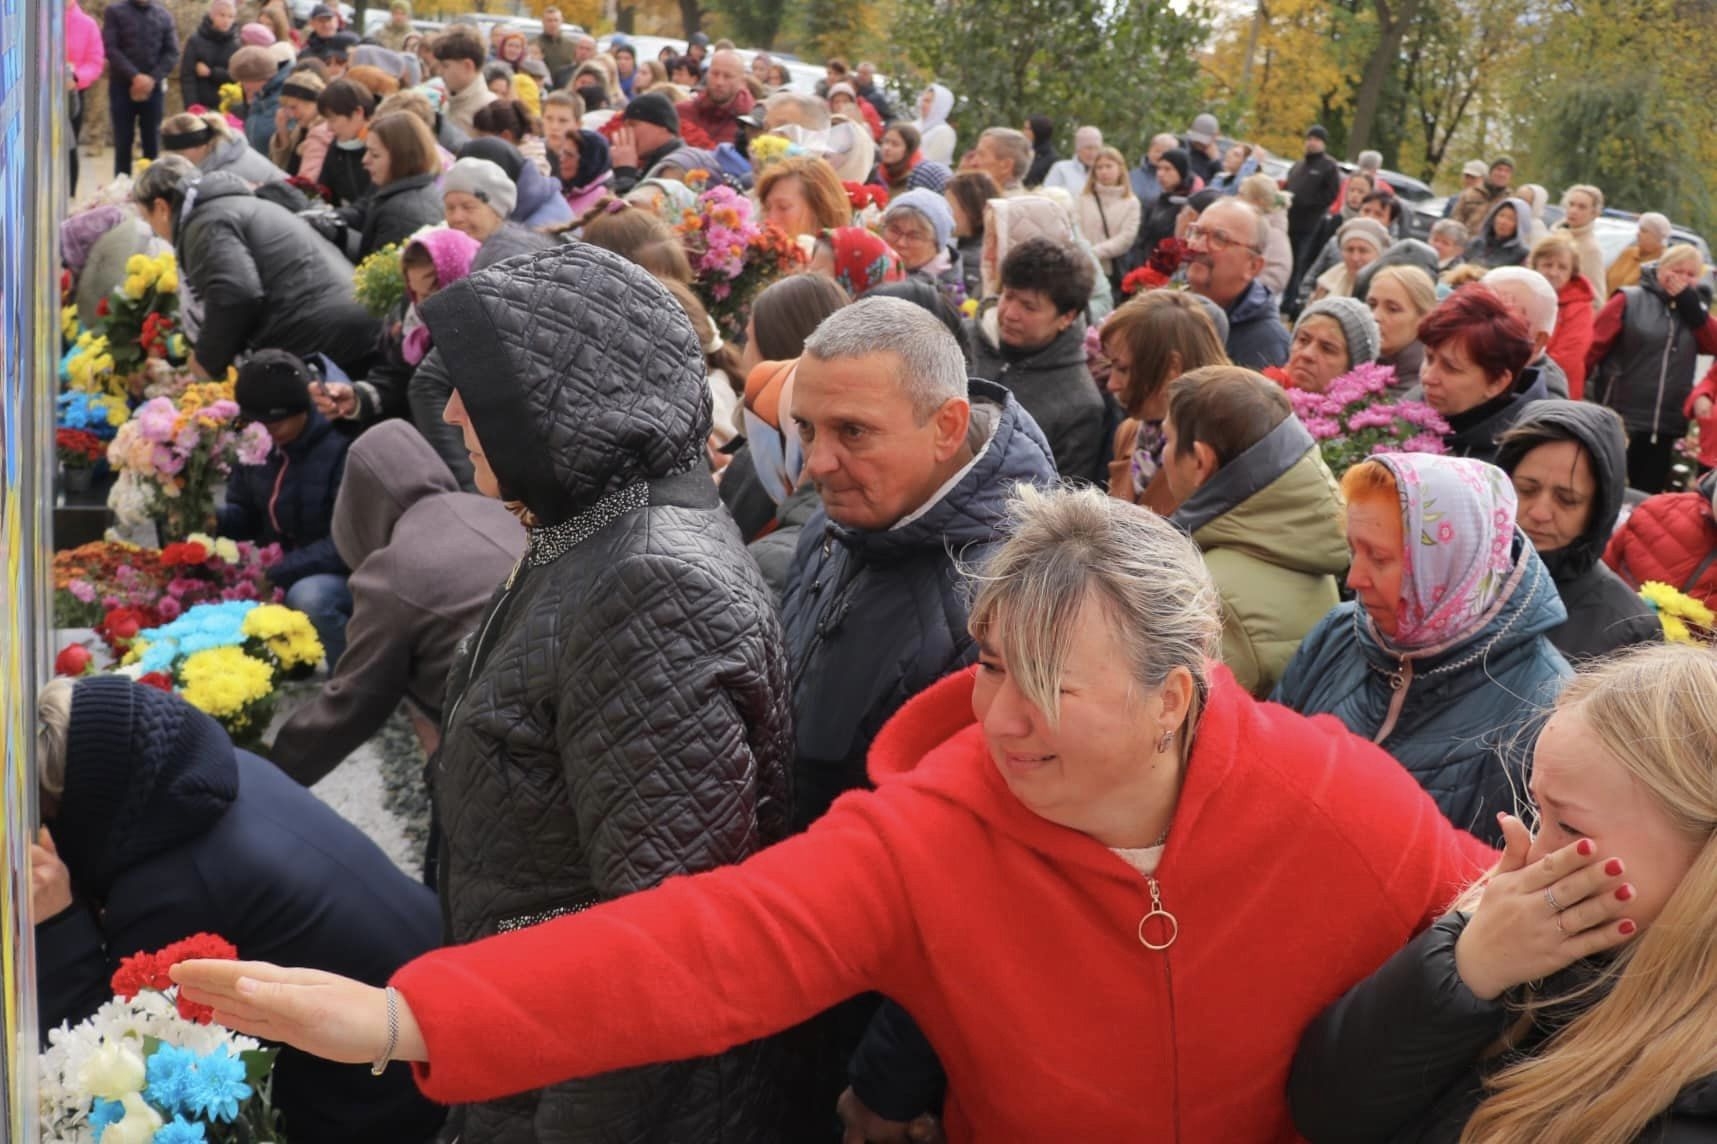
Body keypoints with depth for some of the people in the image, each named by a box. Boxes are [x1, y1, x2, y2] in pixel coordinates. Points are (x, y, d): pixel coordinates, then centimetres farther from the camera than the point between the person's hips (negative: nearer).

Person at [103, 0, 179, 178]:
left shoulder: (164, 14, 6)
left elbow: (172, 53, 2)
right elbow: (110, 49, -7)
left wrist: (153, 78, -12)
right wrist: (135, 76, -18)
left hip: (153, 88, 1)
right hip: (122, 86, -1)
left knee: (152, 143, 4)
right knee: (123, 142, 3)